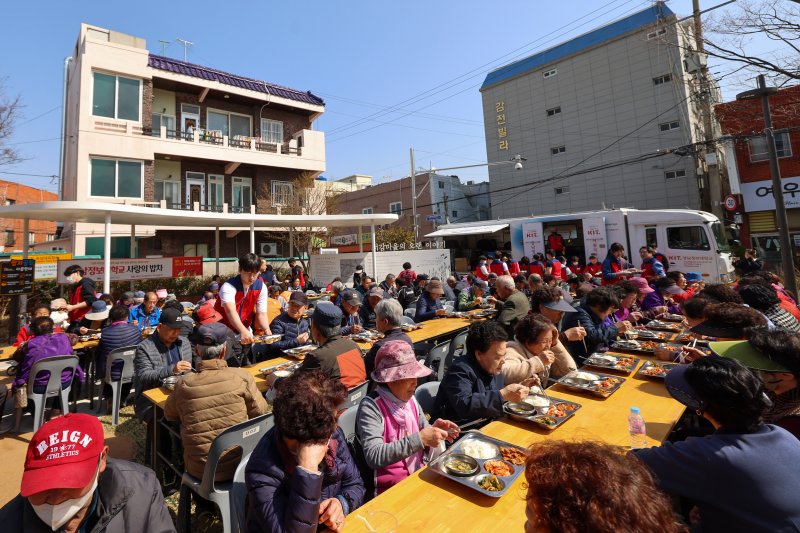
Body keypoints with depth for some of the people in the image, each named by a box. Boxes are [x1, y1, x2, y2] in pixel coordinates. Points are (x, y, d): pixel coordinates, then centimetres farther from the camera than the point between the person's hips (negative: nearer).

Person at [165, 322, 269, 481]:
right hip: (238, 465, -1)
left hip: (199, 470, 2)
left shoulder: (184, 384, -14)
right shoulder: (241, 377, -18)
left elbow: (169, 415, 7)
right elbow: (260, 411, -4)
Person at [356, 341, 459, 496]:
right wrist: (419, 439, -30)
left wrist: (434, 430, -11)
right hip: (390, 488, -6)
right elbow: (373, 457, -27)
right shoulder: (371, 406, -19)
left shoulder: (410, 399, 0)